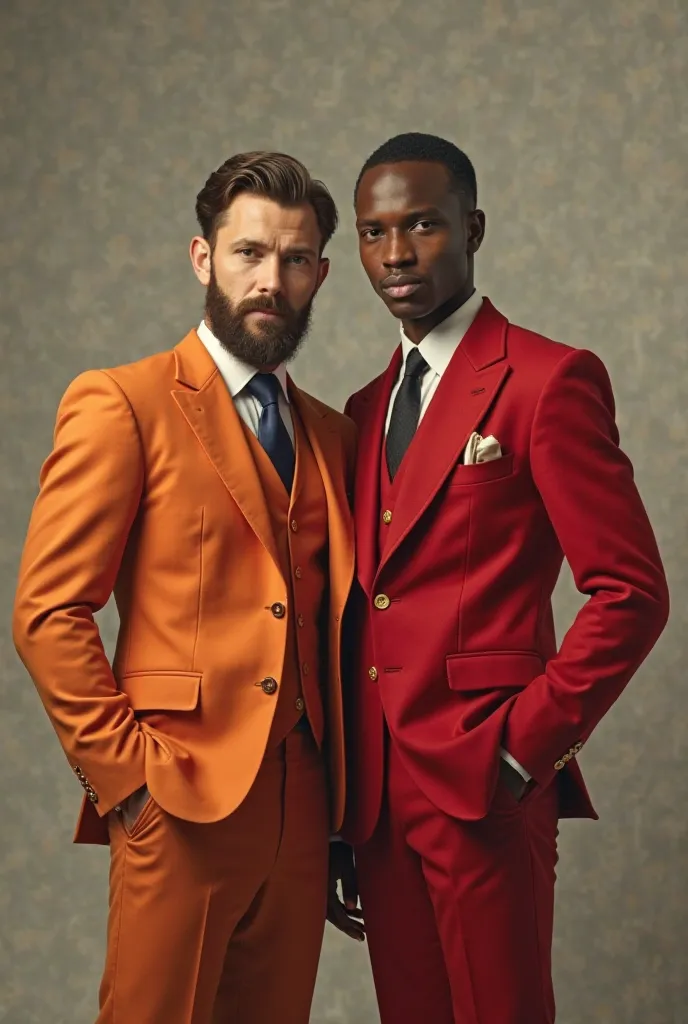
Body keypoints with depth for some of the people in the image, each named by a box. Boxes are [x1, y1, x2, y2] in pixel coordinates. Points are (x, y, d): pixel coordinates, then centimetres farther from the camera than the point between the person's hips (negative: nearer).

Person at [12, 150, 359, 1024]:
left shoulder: (330, 434, 15)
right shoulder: (120, 405, -3)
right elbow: (48, 613, -8)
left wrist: (344, 795, 8)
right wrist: (125, 778, -12)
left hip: (304, 810, 5)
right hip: (181, 809, -5)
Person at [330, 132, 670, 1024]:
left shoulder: (549, 381, -6)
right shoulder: (368, 408, 15)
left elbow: (631, 591, -10)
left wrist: (526, 746, -12)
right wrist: (339, 802, 10)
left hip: (483, 785, -6)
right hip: (376, 793, 6)